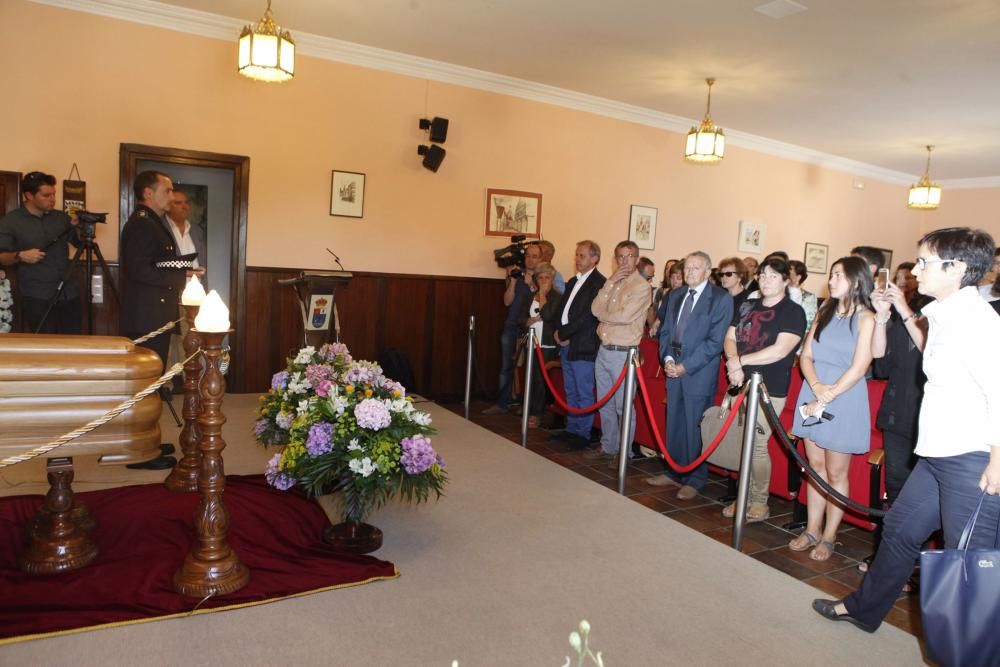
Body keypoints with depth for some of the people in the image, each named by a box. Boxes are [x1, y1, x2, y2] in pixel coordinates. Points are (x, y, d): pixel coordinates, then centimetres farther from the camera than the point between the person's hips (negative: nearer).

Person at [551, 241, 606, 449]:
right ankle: (571, 429, 26)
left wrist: (563, 333, -13)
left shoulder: (599, 283, -11)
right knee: (570, 392, 16)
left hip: (583, 347, -8)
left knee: (584, 393, 1)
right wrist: (558, 333, 1)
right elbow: (562, 309, 17)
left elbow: (588, 316, -17)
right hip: (566, 345, 8)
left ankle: (583, 434, 11)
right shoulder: (573, 281, 16)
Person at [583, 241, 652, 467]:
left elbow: (624, 316, -20)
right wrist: (609, 283, -8)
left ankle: (624, 453, 14)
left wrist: (602, 314, -3)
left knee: (623, 406, 1)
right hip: (604, 350, 7)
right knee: (605, 405, 15)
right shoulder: (613, 283, 13)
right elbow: (595, 309, 0)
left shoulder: (642, 286, -9)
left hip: (623, 353, -7)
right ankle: (608, 448, 28)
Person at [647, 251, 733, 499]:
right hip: (674, 371, 6)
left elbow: (715, 341, -12)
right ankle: (674, 474, 26)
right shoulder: (675, 295, 12)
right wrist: (667, 359, -5)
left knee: (695, 428, 3)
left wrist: (685, 366, -15)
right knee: (673, 425, 12)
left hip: (699, 374, -5)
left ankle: (694, 480, 17)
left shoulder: (721, 299, -7)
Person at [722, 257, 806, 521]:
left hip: (769, 390, -5)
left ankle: (759, 503, 12)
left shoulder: (793, 312, -4)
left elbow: (780, 350, -15)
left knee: (757, 445, -4)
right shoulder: (747, 307, 13)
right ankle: (745, 497, 21)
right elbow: (729, 338, 9)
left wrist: (740, 361, -12)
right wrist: (734, 363, -12)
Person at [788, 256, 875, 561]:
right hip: (813, 397, 5)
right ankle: (812, 530, 21)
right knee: (815, 467, 11)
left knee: (835, 473, 4)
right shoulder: (824, 312, 11)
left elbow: (859, 368, -13)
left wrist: (826, 398, -15)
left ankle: (828, 537, 15)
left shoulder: (865, 318, -6)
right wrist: (816, 386, -12)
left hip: (845, 402, -5)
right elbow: (806, 355, 6)